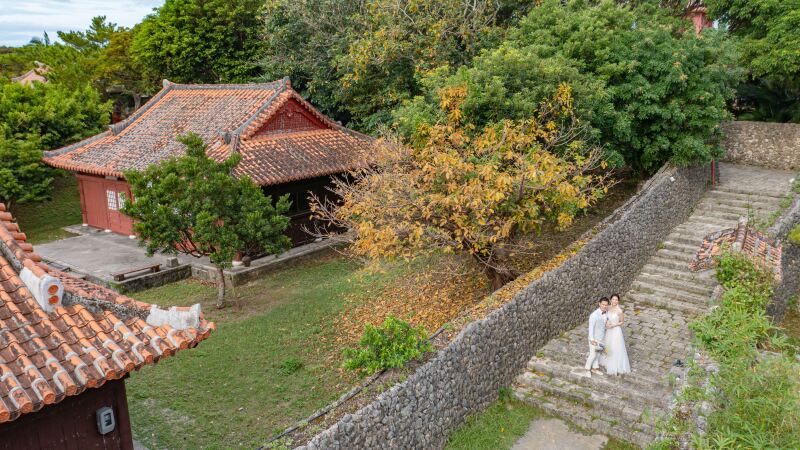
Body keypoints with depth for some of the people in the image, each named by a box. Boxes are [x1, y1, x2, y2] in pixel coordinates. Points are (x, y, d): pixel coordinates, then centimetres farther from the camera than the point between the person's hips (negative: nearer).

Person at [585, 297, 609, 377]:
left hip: (602, 337, 6)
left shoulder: (605, 313, -6)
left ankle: (595, 368, 35)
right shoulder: (594, 315, -27)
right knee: (593, 355, 4)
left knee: (598, 353, 19)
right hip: (594, 338, -6)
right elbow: (591, 327, -23)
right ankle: (588, 369, 24)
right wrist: (592, 340, -22)